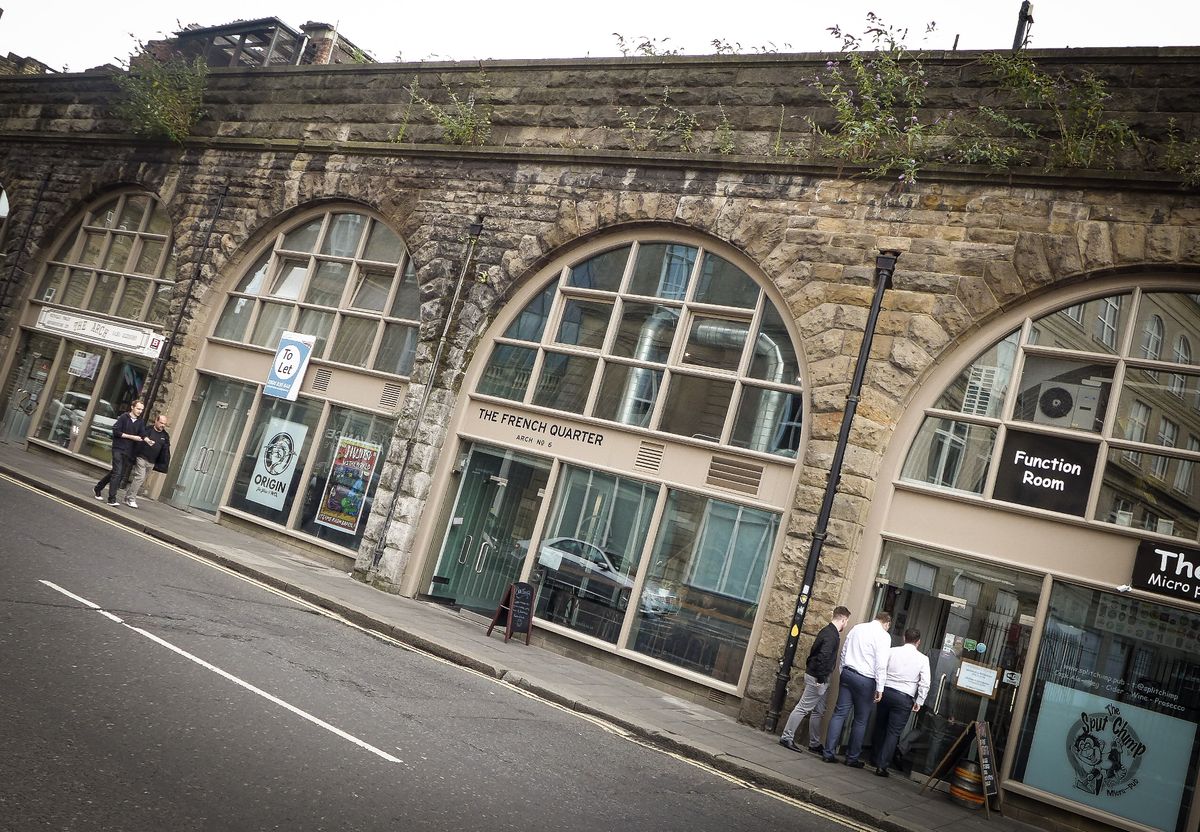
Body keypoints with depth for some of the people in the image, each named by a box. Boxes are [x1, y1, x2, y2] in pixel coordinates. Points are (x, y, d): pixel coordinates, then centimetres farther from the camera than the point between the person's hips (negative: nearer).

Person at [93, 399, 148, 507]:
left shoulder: (140, 422, 8)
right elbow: (116, 431, -9)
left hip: (129, 452, 5)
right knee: (117, 473, -12)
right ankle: (112, 499, -10)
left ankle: (97, 489, 31)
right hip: (118, 449, -5)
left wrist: (146, 440, -21)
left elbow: (141, 436, 2)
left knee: (120, 475, 11)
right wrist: (131, 437, -12)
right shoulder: (123, 417, -4)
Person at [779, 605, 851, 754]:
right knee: (803, 708, -4)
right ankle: (787, 737, 1)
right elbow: (823, 656, -27)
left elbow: (815, 652, 17)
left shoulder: (827, 631, 12)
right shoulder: (832, 635, -17)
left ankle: (815, 744, 22)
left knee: (818, 711, 15)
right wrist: (820, 679, -22)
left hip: (818, 678, 10)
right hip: (817, 678, -10)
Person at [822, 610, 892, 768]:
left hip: (847, 673, 5)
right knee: (861, 720, 7)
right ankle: (852, 758, 12)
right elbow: (881, 664, -12)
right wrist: (880, 688, -8)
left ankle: (829, 752, 3)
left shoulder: (857, 627, 11)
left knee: (840, 712, 5)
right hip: (865, 679, -5)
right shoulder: (883, 636, -6)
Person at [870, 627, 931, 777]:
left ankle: (877, 760, 26)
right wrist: (919, 702, 3)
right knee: (894, 732, 2)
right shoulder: (923, 659, -1)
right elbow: (925, 683, -5)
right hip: (904, 697, -2)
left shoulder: (891, 651, 2)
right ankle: (882, 765, -4)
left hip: (886, 691, 2)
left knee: (880, 727, 17)